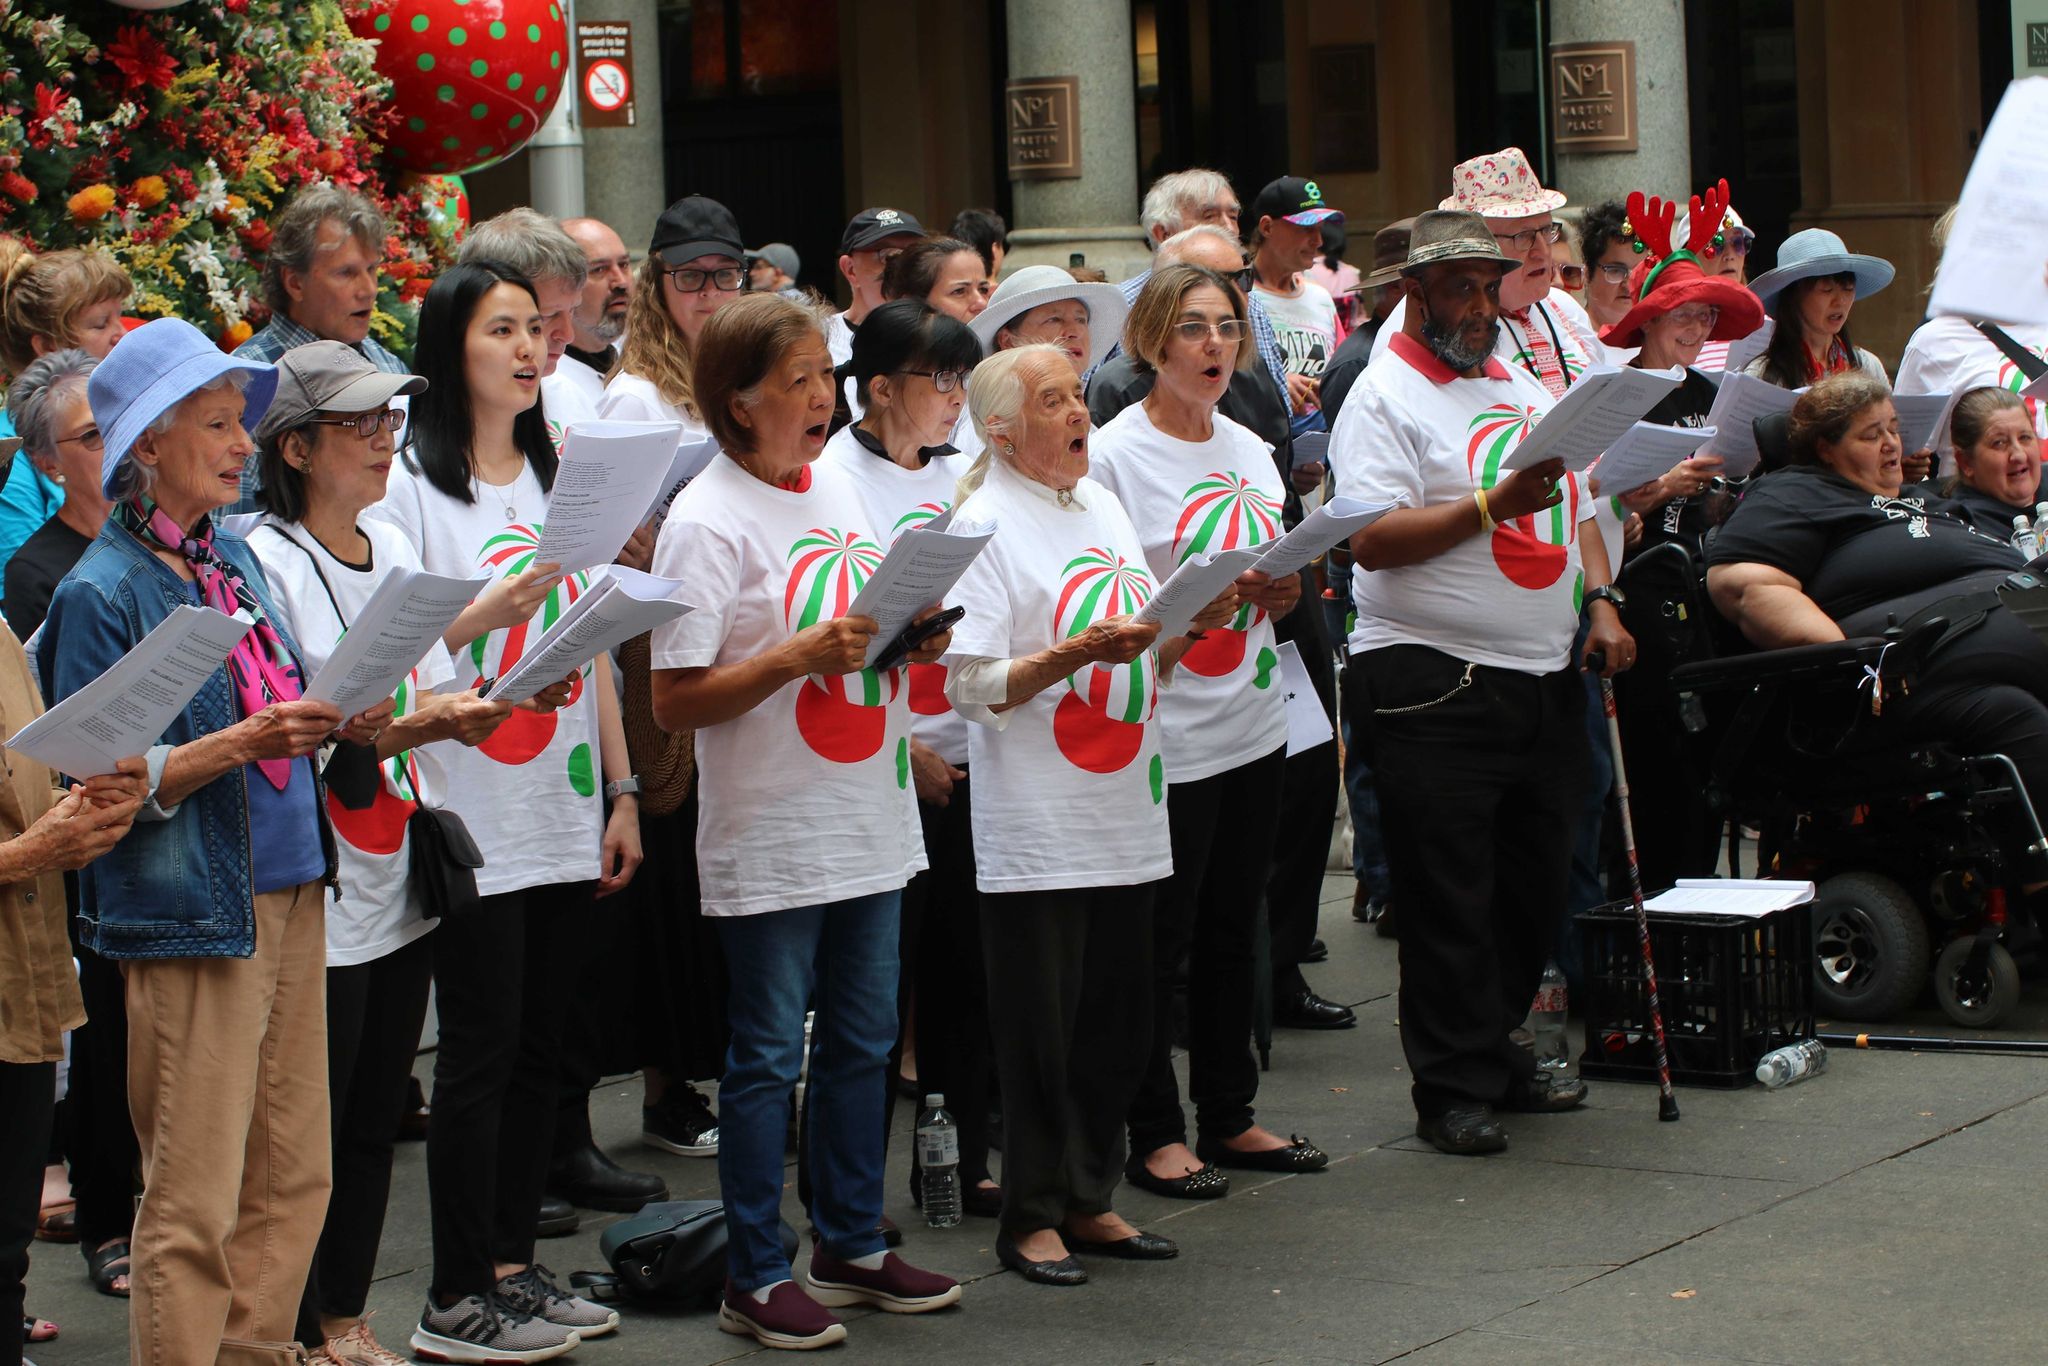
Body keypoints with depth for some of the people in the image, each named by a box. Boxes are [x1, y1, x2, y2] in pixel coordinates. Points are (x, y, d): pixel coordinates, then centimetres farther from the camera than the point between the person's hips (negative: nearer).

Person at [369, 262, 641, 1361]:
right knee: (482, 1049, -4)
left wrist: (620, 789, 12)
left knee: (539, 1045, 9)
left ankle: (511, 1263, 19)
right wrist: (492, 610, -24)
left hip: (563, 814, 6)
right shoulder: (407, 481, -6)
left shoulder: (560, 476, 14)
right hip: (474, 814, -6)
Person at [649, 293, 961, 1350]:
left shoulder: (839, 490, 9)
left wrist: (916, 637, -2)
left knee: (862, 1041, 15)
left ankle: (851, 1246, 28)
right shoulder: (707, 521, -14)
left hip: (869, 821, 7)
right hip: (770, 836, -7)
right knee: (769, 1054, 1)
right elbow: (675, 701, -17)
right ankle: (755, 1279, 10)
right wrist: (800, 655, -25)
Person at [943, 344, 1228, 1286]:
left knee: (1118, 1021, 10)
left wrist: (1192, 623, 2)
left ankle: (1087, 1199, 21)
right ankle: (1032, 1216, 10)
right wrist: (1077, 652, -23)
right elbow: (971, 688, -14)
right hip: (1036, 828, -7)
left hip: (1125, 812, 7)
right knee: (1041, 1027, 0)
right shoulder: (983, 527, -9)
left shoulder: (1104, 506, 13)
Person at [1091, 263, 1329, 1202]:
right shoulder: (1114, 454, -9)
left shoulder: (1249, 451, 12)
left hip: (1254, 725, 7)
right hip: (1167, 732, -7)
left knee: (1233, 928, 13)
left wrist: (1281, 590, -5)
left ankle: (1229, 1116, 23)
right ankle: (1155, 1133, 9)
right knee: (1160, 939, 0)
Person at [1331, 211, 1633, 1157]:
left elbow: (1575, 508, 23)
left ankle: (1494, 1052, 26)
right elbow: (1374, 540, -17)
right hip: (1433, 683, -7)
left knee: (1536, 882, 12)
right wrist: (1493, 504, -24)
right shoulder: (1386, 397, -6)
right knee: (1450, 897, -4)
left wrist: (1597, 601, 7)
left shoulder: (1521, 387, 18)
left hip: (1544, 678, 8)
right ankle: (1454, 1088, 2)